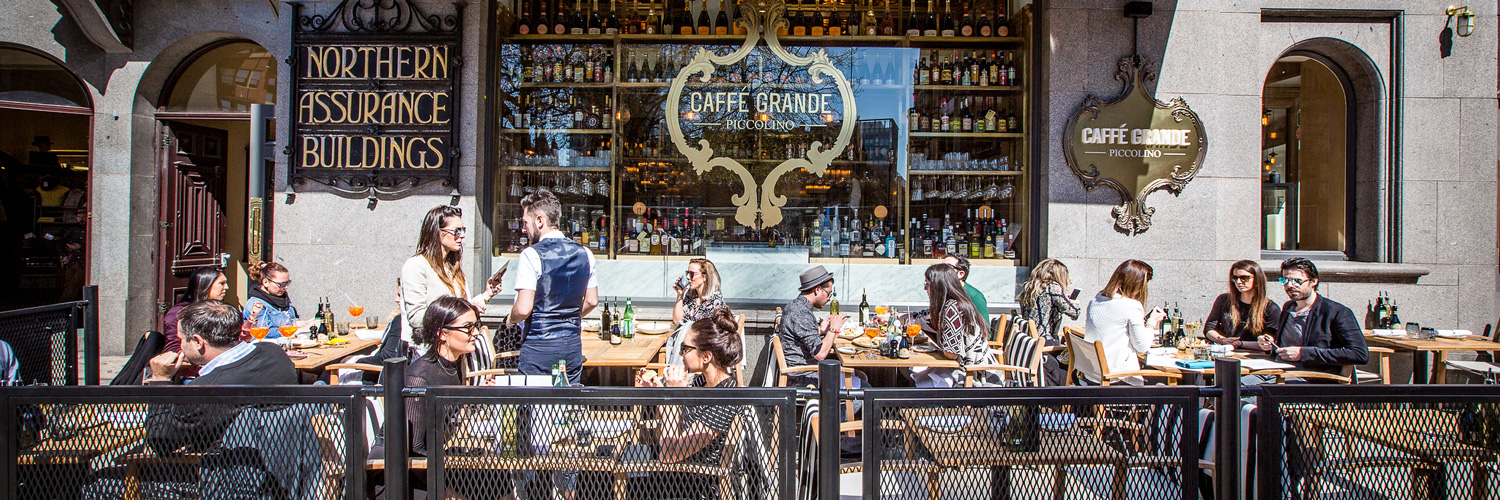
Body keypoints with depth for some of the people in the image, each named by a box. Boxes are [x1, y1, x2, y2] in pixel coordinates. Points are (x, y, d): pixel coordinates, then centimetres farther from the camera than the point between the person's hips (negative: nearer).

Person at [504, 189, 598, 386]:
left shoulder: (531, 255, -13)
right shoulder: (584, 253, 4)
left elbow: (523, 309, -17)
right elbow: (591, 301, 12)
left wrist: (511, 320, 4)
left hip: (538, 347, -5)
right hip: (573, 346, 5)